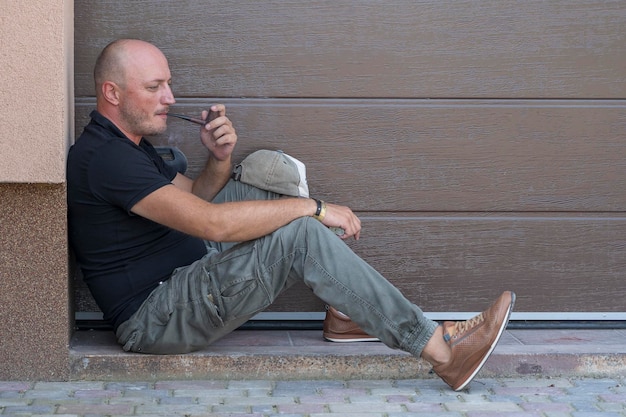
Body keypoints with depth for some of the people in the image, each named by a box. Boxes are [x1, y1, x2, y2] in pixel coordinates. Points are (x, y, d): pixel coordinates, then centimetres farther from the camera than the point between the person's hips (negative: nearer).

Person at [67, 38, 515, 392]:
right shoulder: (103, 158, -22)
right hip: (153, 321, -11)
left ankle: (346, 311, 8)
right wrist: (312, 207, -21)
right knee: (301, 233, -24)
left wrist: (219, 158, -3)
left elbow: (195, 197, 20)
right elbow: (213, 223, -29)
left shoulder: (126, 144, 12)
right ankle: (443, 350, -21)